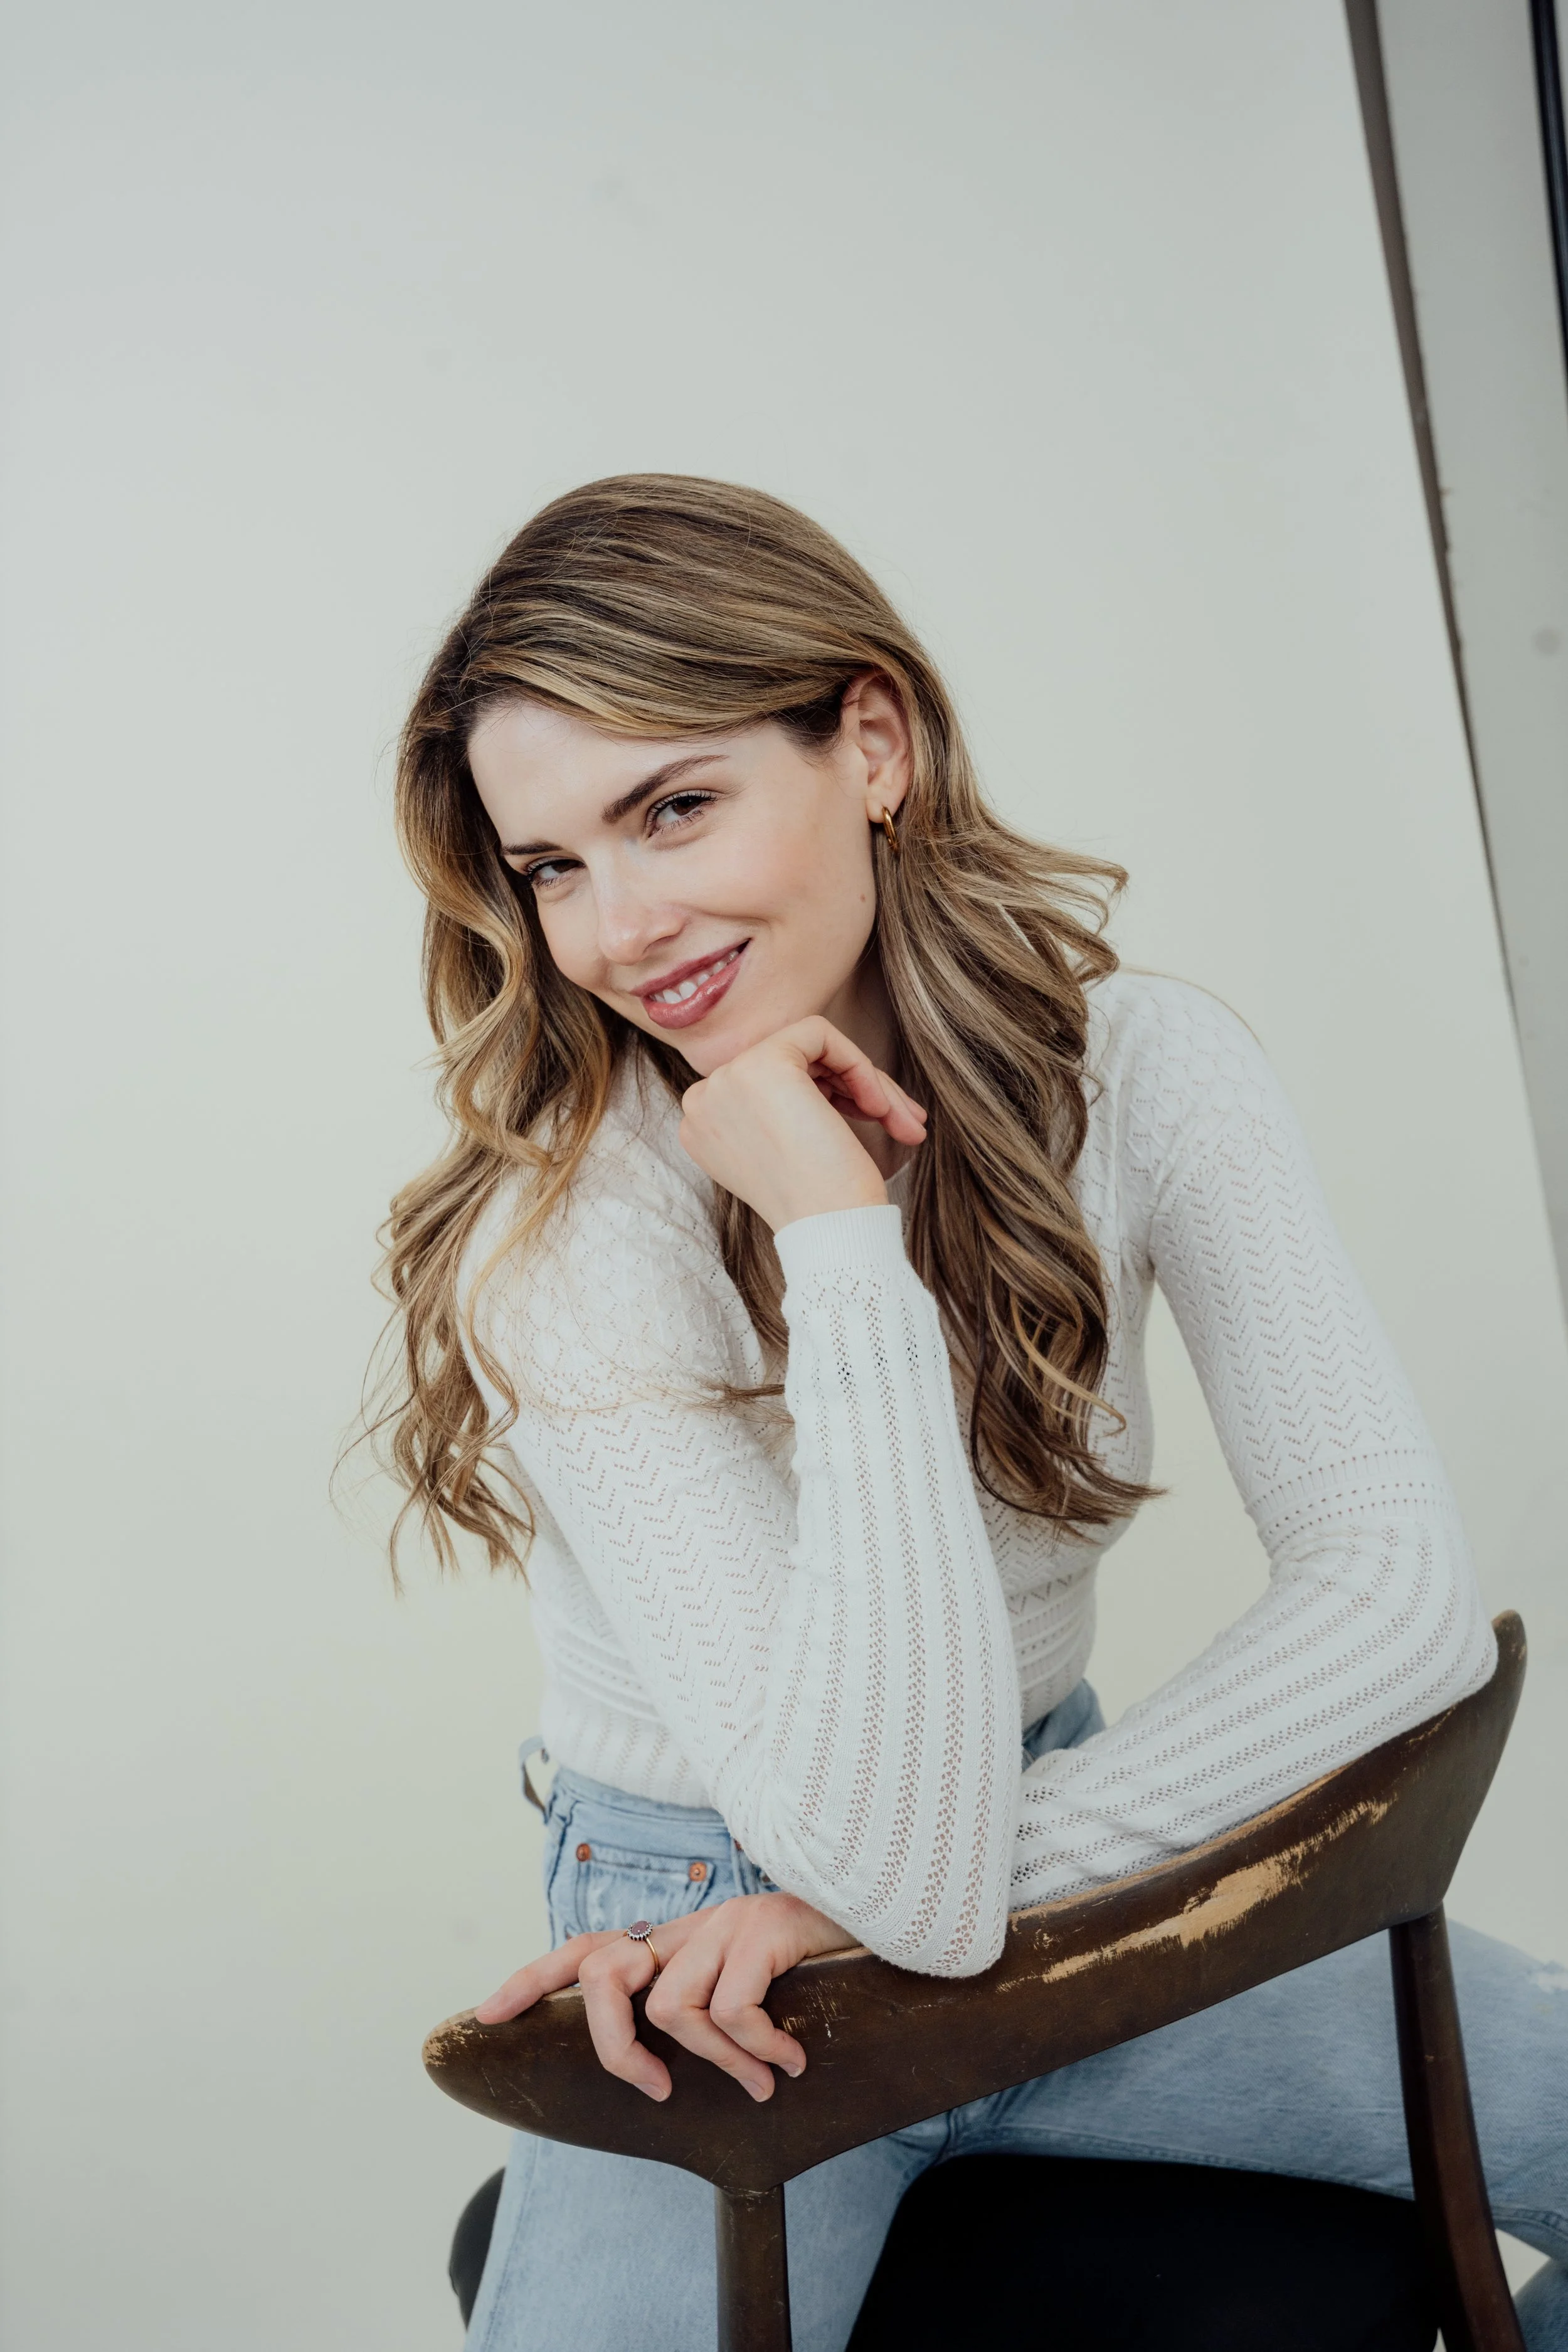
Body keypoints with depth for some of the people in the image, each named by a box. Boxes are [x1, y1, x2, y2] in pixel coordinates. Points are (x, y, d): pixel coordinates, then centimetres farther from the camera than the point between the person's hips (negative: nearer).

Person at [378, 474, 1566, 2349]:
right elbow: (901, 1868, -30)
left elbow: (1404, 1588, -16)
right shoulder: (557, 1241, -23)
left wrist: (981, 1872, -24)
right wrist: (841, 1241, -31)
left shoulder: (1146, 1070, -11)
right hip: (716, 1966, -3)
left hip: (1077, 1893, 4)